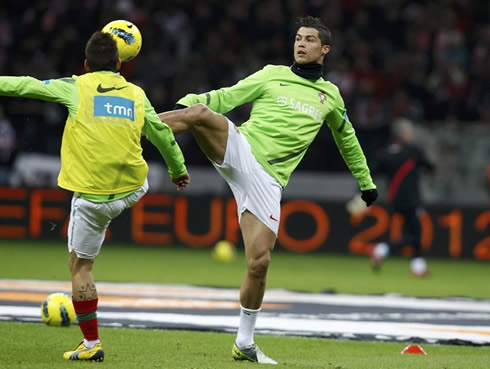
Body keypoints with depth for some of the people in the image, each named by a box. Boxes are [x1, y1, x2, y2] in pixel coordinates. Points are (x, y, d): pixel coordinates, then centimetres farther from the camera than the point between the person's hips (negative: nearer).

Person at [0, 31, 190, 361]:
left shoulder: (76, 87, -3)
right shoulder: (136, 94, 5)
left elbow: (27, 85, 1)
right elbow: (161, 133, 16)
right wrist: (178, 170, 31)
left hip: (91, 197, -3)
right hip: (133, 191, 3)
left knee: (80, 266, 8)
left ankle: (91, 344, 8)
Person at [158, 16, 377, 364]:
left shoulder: (330, 96, 17)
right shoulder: (273, 76, 10)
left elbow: (347, 138, 33)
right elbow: (226, 97, 4)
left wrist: (366, 181, 40)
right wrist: (187, 102, -15)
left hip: (266, 180, 2)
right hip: (238, 149, -2)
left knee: (259, 261, -6)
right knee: (200, 113, -34)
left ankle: (244, 343, 9)